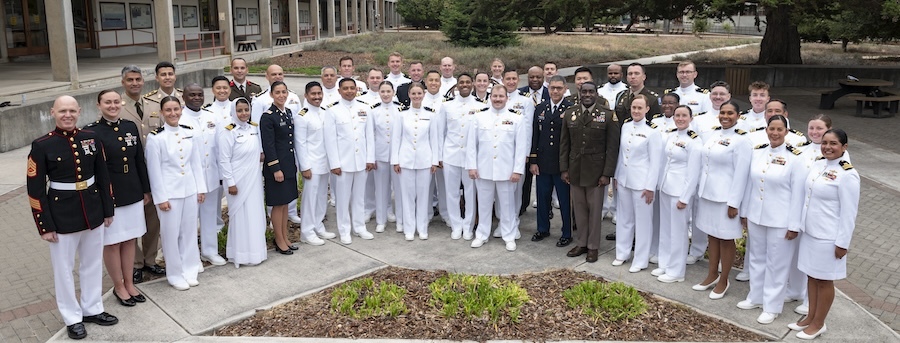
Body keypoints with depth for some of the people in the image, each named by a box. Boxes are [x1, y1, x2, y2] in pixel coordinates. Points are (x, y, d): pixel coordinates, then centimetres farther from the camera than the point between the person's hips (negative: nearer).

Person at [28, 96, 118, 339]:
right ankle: (72, 318, 25)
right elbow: (35, 189, -9)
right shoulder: (42, 146, -11)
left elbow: (103, 177, 7)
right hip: (61, 216, -4)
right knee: (64, 269, 9)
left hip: (93, 212, 4)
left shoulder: (91, 138, 0)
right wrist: (45, 225, -10)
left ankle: (92, 309, 33)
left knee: (93, 264, 16)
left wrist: (107, 210, 7)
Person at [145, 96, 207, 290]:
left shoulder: (189, 133, 4)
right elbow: (154, 170, -8)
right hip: (169, 193, -4)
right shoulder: (156, 137, -9)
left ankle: (189, 270, 26)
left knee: (189, 231, 12)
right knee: (171, 234, 5)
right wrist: (161, 198, -9)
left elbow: (196, 163, 8)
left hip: (190, 190, 4)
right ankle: (175, 275, 19)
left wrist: (201, 188, 6)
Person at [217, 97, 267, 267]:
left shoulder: (255, 128, 5)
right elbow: (224, 160, -13)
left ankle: (255, 250, 27)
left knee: (256, 214, 13)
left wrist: (260, 154, 1)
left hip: (254, 180, 6)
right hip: (238, 181, -6)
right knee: (241, 216, 3)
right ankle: (241, 254, 15)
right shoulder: (228, 132, -13)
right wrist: (230, 183, -14)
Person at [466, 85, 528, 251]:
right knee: (484, 204, 10)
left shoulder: (516, 118, 1)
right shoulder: (480, 117, 5)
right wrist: (472, 166, -1)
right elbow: (471, 143, 5)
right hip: (483, 170, 1)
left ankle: (509, 237, 19)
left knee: (507, 205, 7)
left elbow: (521, 146, -2)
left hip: (506, 171, -1)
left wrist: (518, 170, -6)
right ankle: (482, 235, 23)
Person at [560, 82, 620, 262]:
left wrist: (607, 174, -10)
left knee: (595, 210, 6)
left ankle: (593, 246, 19)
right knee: (579, 208, 11)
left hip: (596, 171, -3)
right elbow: (564, 144, 8)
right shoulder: (569, 114, 4)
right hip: (575, 171, 3)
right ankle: (581, 243, 25)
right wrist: (564, 169, 3)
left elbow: (612, 147, -7)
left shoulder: (608, 115, -6)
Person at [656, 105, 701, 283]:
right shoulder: (671, 136, 8)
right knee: (665, 229, 14)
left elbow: (693, 173, -14)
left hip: (681, 190, -7)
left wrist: (685, 198, -15)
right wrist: (660, 185, 11)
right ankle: (665, 265, 27)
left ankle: (676, 272, 13)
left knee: (678, 231, 2)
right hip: (665, 187, 7)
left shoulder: (694, 141, -13)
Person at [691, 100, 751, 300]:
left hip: (725, 197, -6)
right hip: (707, 193, 6)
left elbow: (741, 174, -14)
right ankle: (712, 275, 30)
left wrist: (734, 203, -15)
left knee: (726, 238, 6)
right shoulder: (711, 135, 6)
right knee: (712, 235, 17)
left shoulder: (740, 140, -13)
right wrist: (700, 189, 11)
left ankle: (723, 281, 19)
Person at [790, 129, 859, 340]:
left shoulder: (847, 175, -18)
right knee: (812, 276, 17)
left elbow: (849, 212, -16)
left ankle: (818, 324, 23)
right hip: (809, 232, 7)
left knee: (824, 281, 8)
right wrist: (801, 225, 15)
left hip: (828, 237, -7)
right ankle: (811, 317, 31)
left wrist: (843, 243, -15)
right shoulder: (818, 164, 3)